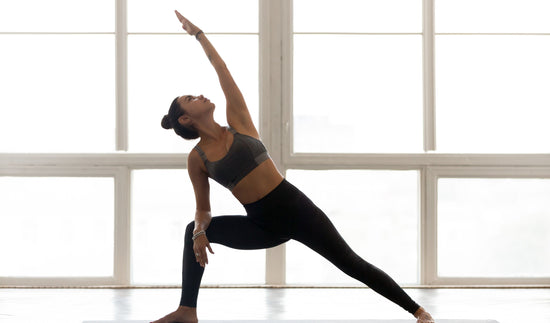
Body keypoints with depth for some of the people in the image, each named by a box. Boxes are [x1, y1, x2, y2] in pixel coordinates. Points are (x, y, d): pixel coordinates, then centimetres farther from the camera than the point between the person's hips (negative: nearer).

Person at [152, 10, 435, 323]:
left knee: (350, 262, -8)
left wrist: (198, 33, 12)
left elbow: (222, 70, 6)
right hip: (263, 226, 2)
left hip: (294, 206, -2)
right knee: (194, 230, -1)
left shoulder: (238, 123, 2)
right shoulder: (197, 159, 2)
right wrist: (200, 231, -14)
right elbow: (203, 209, 7)